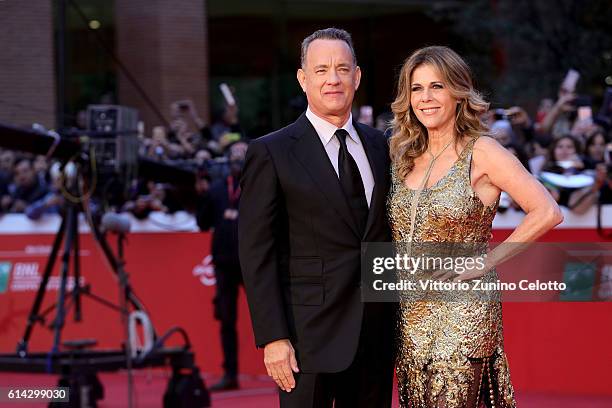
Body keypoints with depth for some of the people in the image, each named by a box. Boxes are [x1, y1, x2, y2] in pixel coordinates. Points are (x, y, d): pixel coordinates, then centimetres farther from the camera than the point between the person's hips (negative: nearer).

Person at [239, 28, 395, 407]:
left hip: (376, 332, 5)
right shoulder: (271, 153, -5)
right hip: (310, 334, -5)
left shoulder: (379, 145, 10)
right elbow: (257, 255, -8)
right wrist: (273, 338, -14)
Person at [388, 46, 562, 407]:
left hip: (461, 312, -6)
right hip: (410, 313, 6)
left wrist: (485, 261, -14)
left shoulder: (481, 152, -8)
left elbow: (547, 212, -14)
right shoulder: (406, 157, 10)